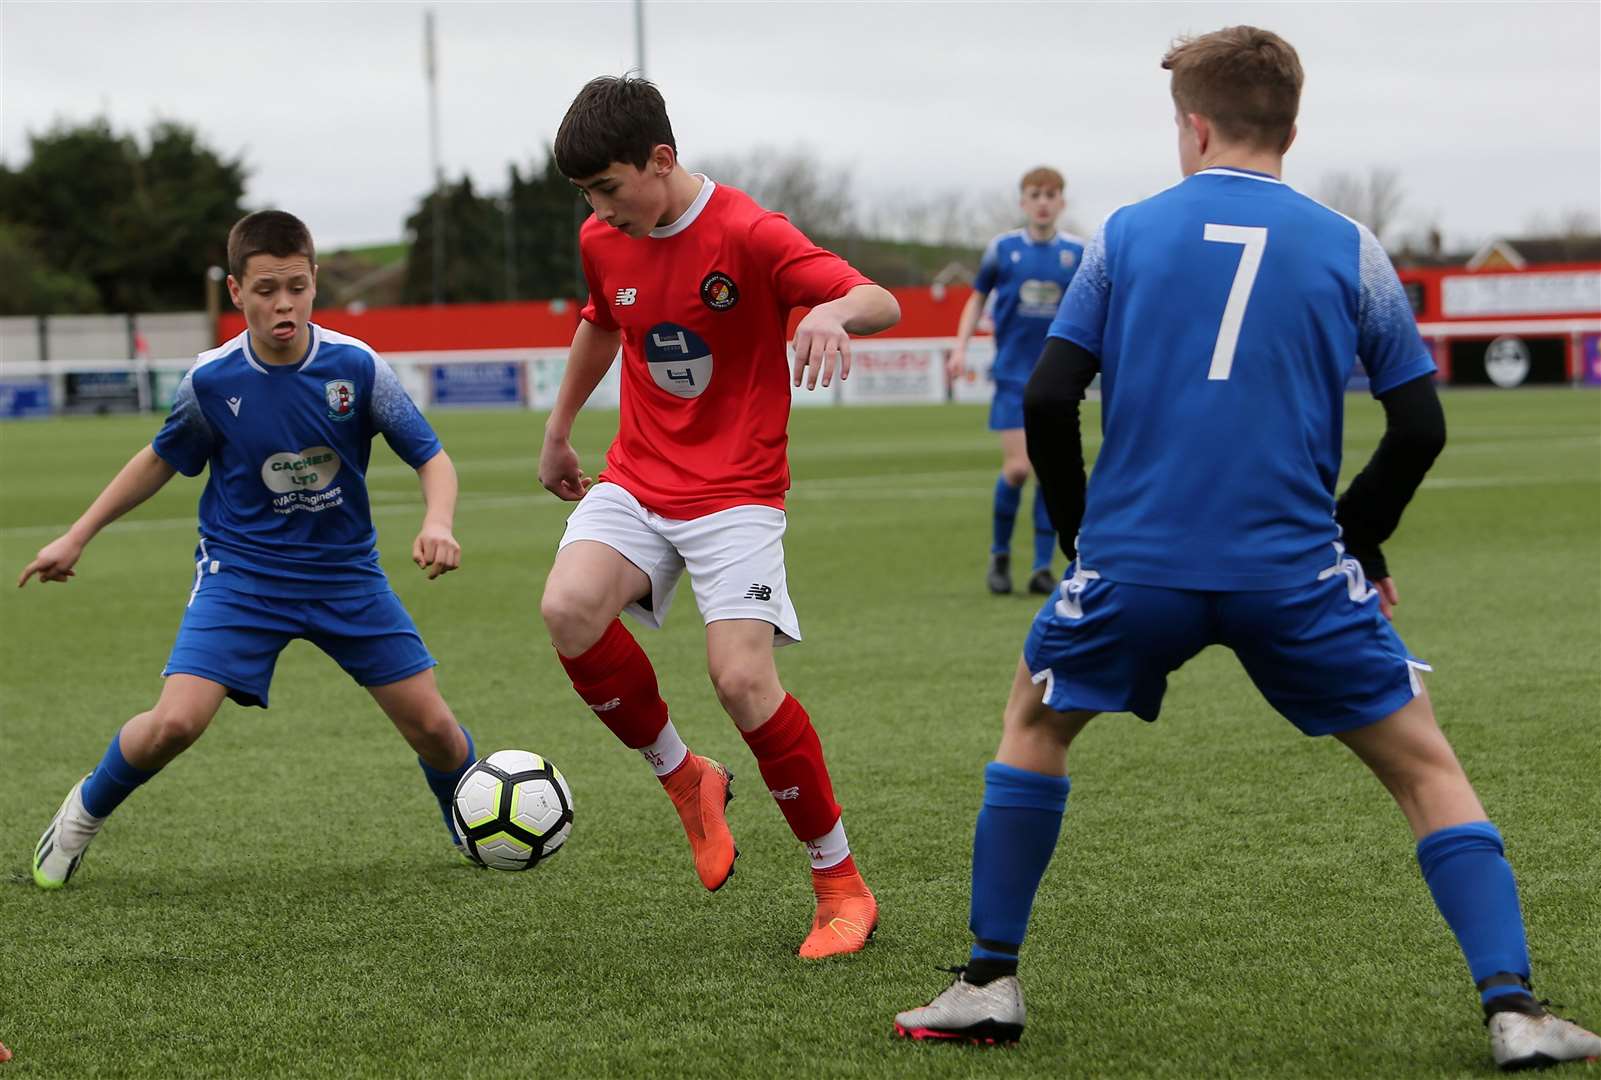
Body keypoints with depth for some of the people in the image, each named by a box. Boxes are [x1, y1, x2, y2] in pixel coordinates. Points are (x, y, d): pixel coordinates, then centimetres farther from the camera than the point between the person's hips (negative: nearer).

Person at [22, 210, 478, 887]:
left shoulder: (356, 367, -14)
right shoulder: (210, 381, -12)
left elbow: (430, 457, -7)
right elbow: (161, 461, 7)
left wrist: (437, 523, -29)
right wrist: (77, 537, 10)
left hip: (346, 571, 1)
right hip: (241, 570, -1)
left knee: (432, 726, -1)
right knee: (174, 723, -19)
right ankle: (84, 812, 10)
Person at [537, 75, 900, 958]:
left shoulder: (746, 234, -15)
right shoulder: (603, 243, 3)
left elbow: (882, 303, -24)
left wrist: (833, 312, -47)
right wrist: (558, 430, 34)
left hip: (736, 492, -5)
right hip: (637, 480, 5)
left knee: (742, 679, -20)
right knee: (568, 609, -24)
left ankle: (841, 884, -1)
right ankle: (684, 780, 1)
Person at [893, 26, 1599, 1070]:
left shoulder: (1127, 232, 6)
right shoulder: (1349, 249, 5)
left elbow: (1049, 401, 2)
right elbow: (1419, 426, 4)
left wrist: (1082, 529, 16)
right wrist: (1357, 541, 18)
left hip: (1134, 559, 1)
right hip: (1296, 571, -1)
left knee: (1035, 722, 25)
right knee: (1426, 765, 10)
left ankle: (989, 984, 21)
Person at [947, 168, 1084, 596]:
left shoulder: (1077, 252, 1)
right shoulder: (1002, 248, 0)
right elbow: (977, 298, 12)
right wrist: (961, 348, 3)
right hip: (1013, 373, -1)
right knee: (1017, 468, -9)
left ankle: (1042, 566, 7)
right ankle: (999, 555, 12)